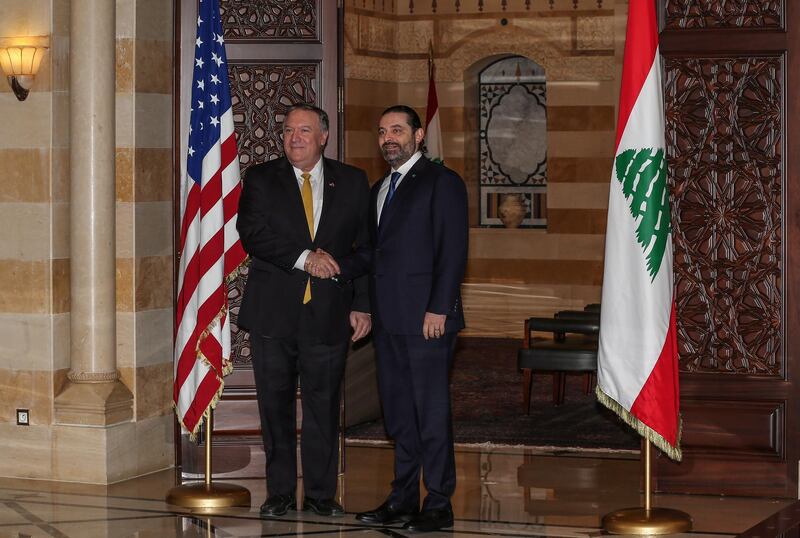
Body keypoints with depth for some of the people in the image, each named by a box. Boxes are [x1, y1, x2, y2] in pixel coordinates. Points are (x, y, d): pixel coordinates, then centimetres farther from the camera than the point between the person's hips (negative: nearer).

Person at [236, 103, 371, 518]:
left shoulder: (352, 183, 7)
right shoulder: (261, 180, 4)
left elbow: (366, 248, 6)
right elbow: (252, 235, -10)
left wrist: (363, 306, 0)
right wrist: (303, 258, -19)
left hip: (328, 314, 0)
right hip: (273, 313, 0)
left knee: (323, 407, 4)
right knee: (275, 407, 6)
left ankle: (321, 494, 14)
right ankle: (280, 494, 16)